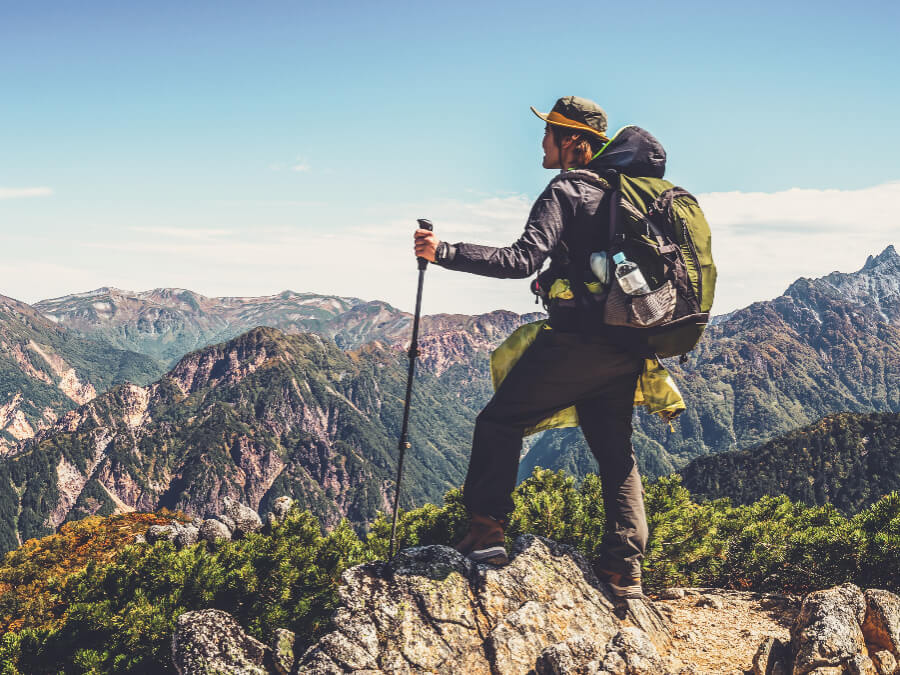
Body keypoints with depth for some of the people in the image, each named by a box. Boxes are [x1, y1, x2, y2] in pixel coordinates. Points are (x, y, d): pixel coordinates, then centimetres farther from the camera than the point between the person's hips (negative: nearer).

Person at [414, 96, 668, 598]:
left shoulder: (566, 190, -7)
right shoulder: (624, 189, 16)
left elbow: (522, 259, -20)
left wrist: (444, 253, -21)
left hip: (577, 339, -7)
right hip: (626, 347, 8)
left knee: (500, 422, 6)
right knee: (616, 450, 13)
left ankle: (487, 530, 1)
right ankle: (625, 568, 9)